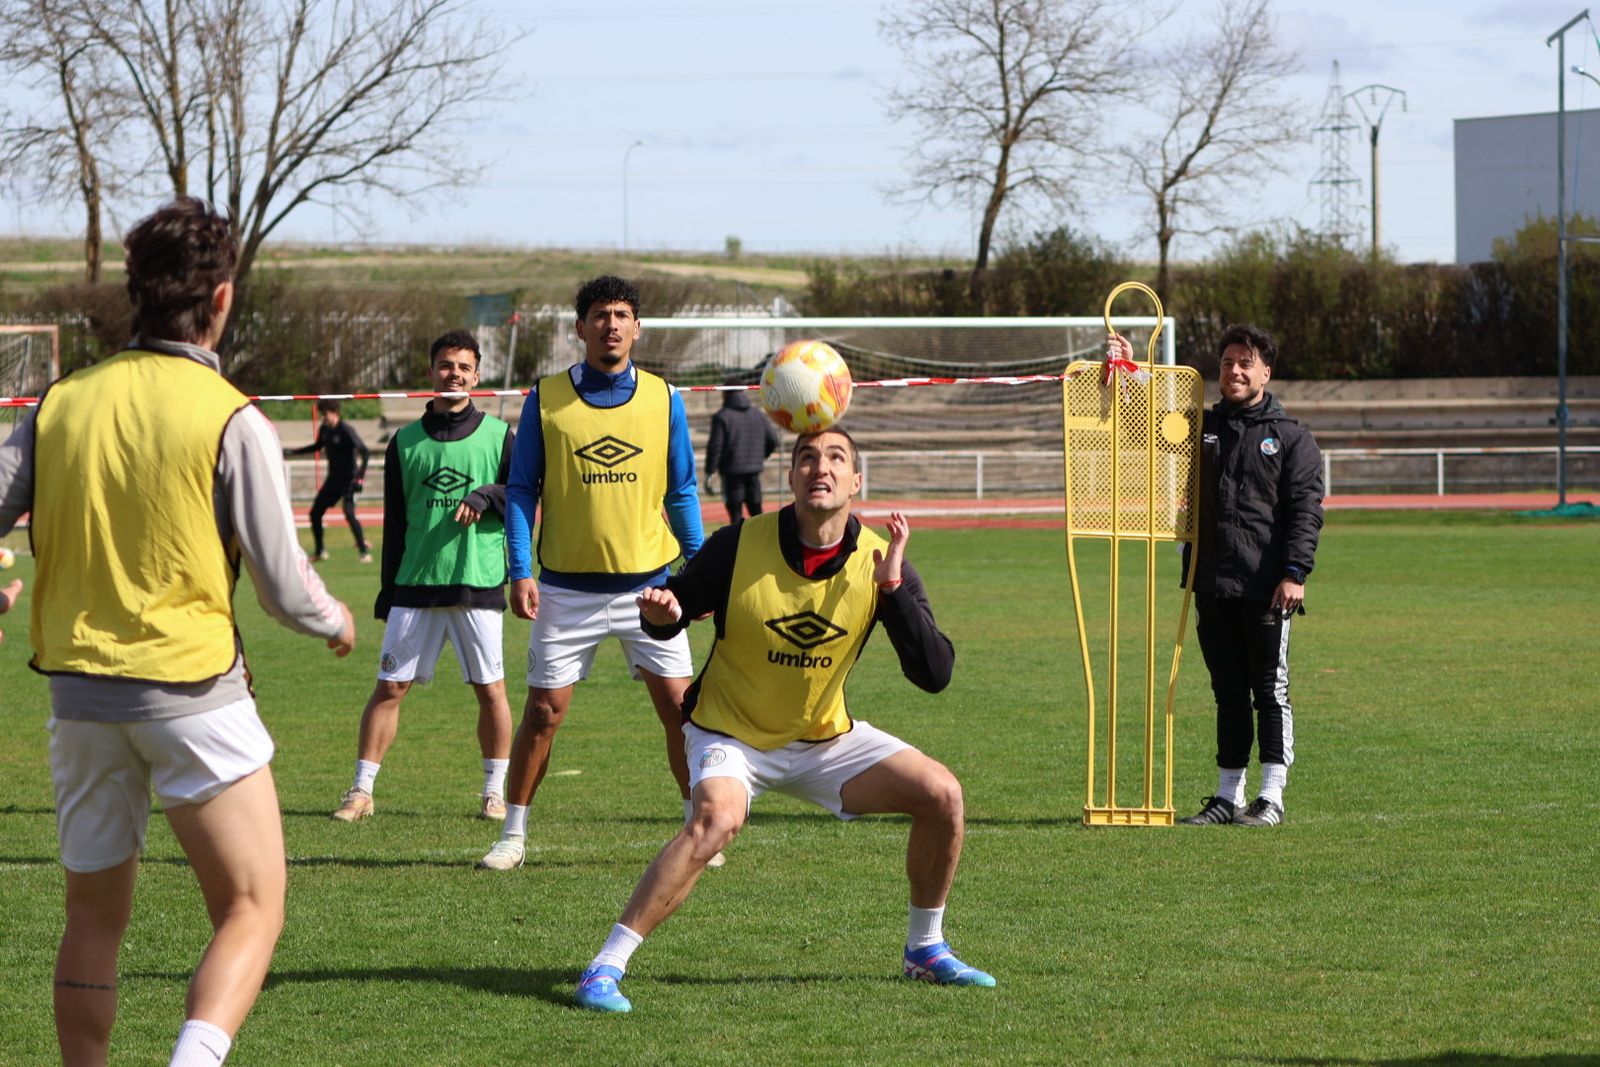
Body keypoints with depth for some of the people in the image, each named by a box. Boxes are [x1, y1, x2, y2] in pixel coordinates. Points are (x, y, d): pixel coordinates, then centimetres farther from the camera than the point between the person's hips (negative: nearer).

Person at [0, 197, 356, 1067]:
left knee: (94, 920, 16)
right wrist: (336, 622, 14)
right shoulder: (231, 422, -9)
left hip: (77, 691, 4)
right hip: (193, 692, -4)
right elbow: (282, 587, -8)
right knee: (250, 914, 0)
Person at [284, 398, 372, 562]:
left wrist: (361, 475, -33)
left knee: (349, 513, -23)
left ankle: (364, 551, -16)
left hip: (348, 479, -8)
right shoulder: (324, 430, 5)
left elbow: (363, 450, -22)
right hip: (333, 479, 8)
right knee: (315, 513, 8)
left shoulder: (346, 430, -17)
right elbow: (317, 446, 25)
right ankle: (320, 551, 24)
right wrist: (293, 452, 25)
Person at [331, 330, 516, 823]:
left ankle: (495, 792, 12)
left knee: (490, 690, 1)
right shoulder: (405, 442, 10)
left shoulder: (499, 436, 5)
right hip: (415, 585, 1)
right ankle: (361, 790, 2)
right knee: (389, 687, -2)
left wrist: (486, 497, -15)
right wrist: (388, 591, 10)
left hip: (479, 583, -1)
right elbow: (394, 523, 12)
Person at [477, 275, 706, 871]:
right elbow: (521, 490, 3)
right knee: (544, 711, 0)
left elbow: (682, 492, 11)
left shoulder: (663, 399, 5)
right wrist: (520, 570, -6)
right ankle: (513, 834, 12)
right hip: (567, 588, -1)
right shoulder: (546, 398, 0)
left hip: (648, 585, 1)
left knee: (679, 705, -3)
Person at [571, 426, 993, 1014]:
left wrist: (893, 588, -29)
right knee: (717, 818, -34)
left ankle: (926, 949, 15)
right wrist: (660, 613, -28)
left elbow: (935, 674, -17)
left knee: (941, 794, -8)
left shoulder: (880, 562, -12)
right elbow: (675, 609, -4)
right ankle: (605, 968, -29)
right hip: (730, 733, -4)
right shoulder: (739, 545, -17)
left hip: (826, 738, 4)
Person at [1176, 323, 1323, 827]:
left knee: (1270, 690, -1)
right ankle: (1228, 795, 12)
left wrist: (1295, 573, -14)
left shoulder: (1291, 438, 3)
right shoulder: (1201, 428, 15)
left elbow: (1306, 509, -3)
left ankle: (1272, 796, 2)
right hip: (1213, 586, 4)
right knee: (1228, 692, 9)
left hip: (1266, 589, -4)